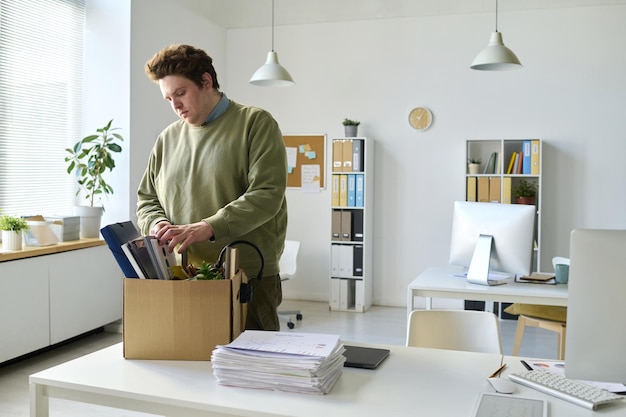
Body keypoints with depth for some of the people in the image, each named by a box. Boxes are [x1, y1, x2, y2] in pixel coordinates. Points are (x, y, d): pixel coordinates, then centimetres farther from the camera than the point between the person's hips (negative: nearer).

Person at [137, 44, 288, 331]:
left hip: (250, 278, -4)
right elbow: (147, 199, 20)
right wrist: (157, 224, -4)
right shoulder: (168, 139, 14)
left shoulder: (256, 124, -2)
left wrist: (206, 228, -23)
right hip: (182, 279, 4)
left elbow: (267, 194, -14)